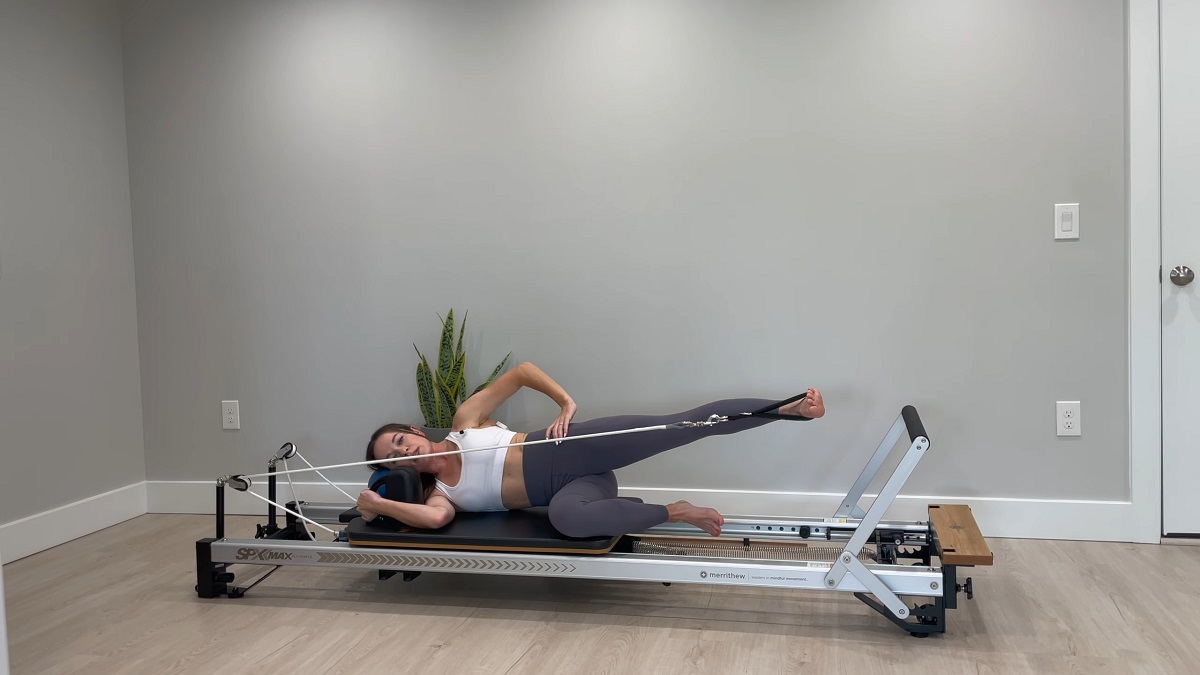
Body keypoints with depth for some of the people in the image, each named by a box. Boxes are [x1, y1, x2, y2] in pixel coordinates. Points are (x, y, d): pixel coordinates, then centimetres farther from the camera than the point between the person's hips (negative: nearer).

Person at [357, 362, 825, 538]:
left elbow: (520, 372, 7)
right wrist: (379, 504, -12)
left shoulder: (466, 420, 8)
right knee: (567, 517, -35)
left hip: (573, 447, -2)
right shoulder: (440, 493, 11)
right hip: (568, 489, 2)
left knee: (681, 425, -25)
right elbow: (434, 519, -14)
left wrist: (565, 402, -6)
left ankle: (791, 408, -18)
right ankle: (675, 512, -22)